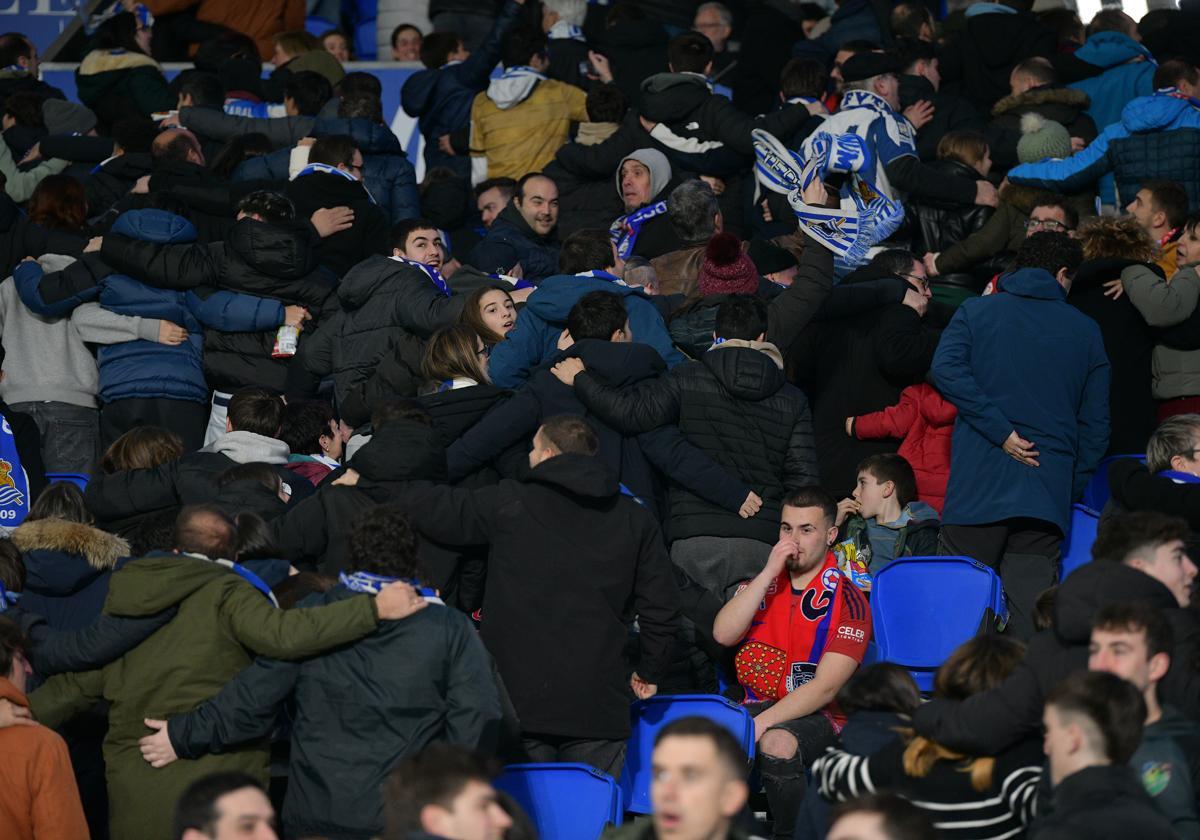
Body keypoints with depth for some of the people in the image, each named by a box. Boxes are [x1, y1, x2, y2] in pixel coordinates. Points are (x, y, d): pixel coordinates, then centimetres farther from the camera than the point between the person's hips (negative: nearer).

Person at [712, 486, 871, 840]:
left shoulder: (847, 600, -6)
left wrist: (760, 724, -22)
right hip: (755, 703, 5)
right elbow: (723, 634, -4)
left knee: (777, 744, -37)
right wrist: (769, 572, -9)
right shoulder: (763, 583, 13)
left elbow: (825, 687, -13)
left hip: (817, 716, -4)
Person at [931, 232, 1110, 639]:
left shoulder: (976, 311, 8)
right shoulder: (1086, 331, 13)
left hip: (977, 486, -1)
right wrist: (1073, 490, 18)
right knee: (1032, 611, 0)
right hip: (1048, 496, 1)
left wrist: (1001, 432, -10)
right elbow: (1096, 422, 12)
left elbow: (945, 368, -11)